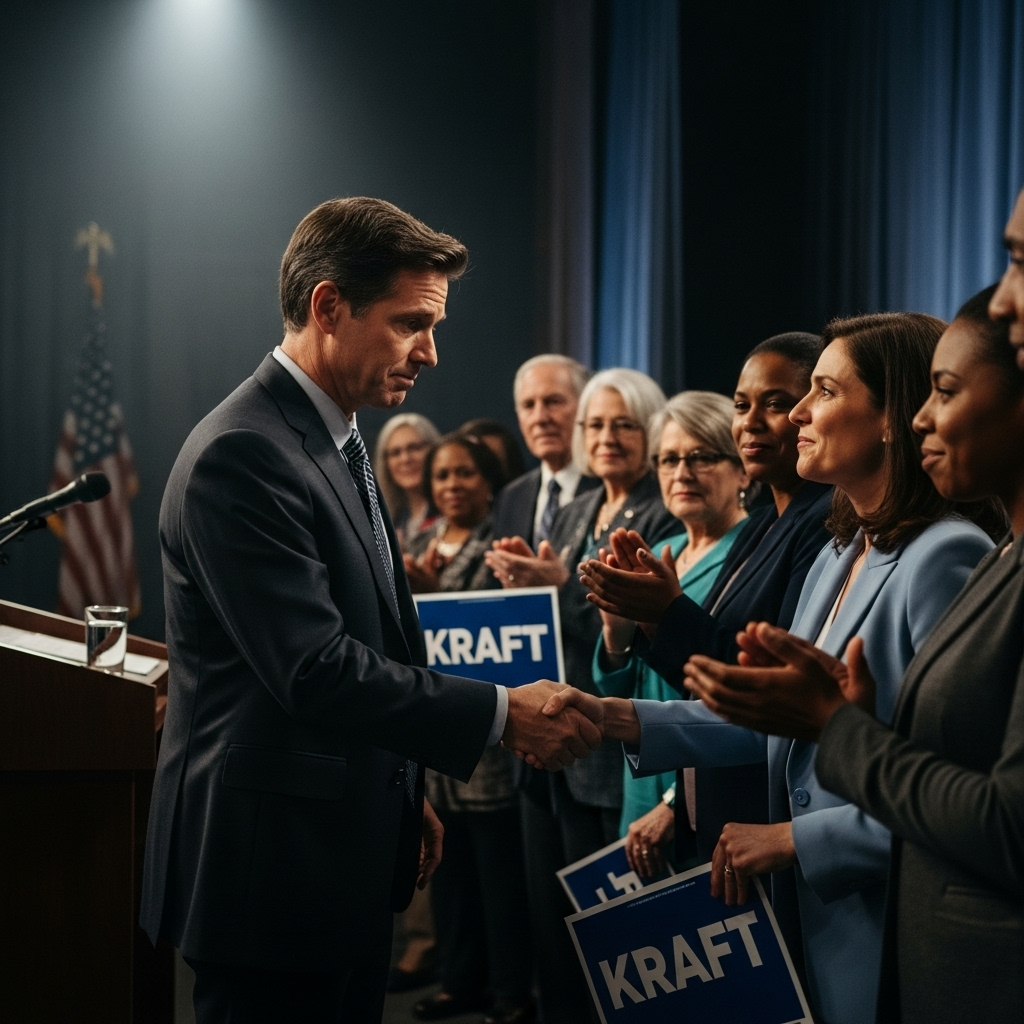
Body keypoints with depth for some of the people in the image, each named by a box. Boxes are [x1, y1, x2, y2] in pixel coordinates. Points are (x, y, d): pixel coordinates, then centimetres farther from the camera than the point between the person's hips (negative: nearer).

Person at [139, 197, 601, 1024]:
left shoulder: (336, 445, 14)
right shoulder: (242, 457, -19)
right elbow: (316, 671, -24)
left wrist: (403, 796, 19)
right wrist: (505, 713, -21)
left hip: (348, 862, 10)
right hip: (275, 873, -10)